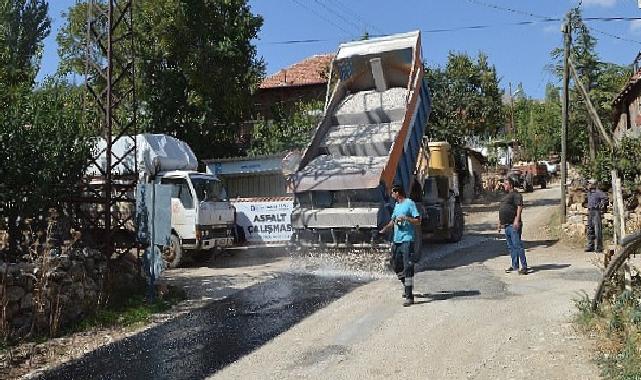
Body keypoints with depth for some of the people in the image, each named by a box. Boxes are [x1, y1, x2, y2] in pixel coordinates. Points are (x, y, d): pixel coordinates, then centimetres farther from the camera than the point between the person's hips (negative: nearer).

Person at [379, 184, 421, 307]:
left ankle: (409, 296, -10)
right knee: (396, 265, 14)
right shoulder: (397, 205, 17)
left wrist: (405, 218, -20)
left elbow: (418, 221, -9)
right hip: (396, 240, 9)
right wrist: (384, 229, 13)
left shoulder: (410, 203, -7)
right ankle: (406, 287, 34)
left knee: (408, 267, -11)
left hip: (407, 240, -8)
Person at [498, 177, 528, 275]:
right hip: (506, 225, 10)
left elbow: (519, 207, -17)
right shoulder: (506, 196, 22)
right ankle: (515, 266, 19)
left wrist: (517, 220, -26)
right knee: (511, 246, 12)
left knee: (517, 245, -10)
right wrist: (500, 223, 24)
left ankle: (524, 266, -7)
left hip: (513, 225, -10)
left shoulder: (515, 194, -6)